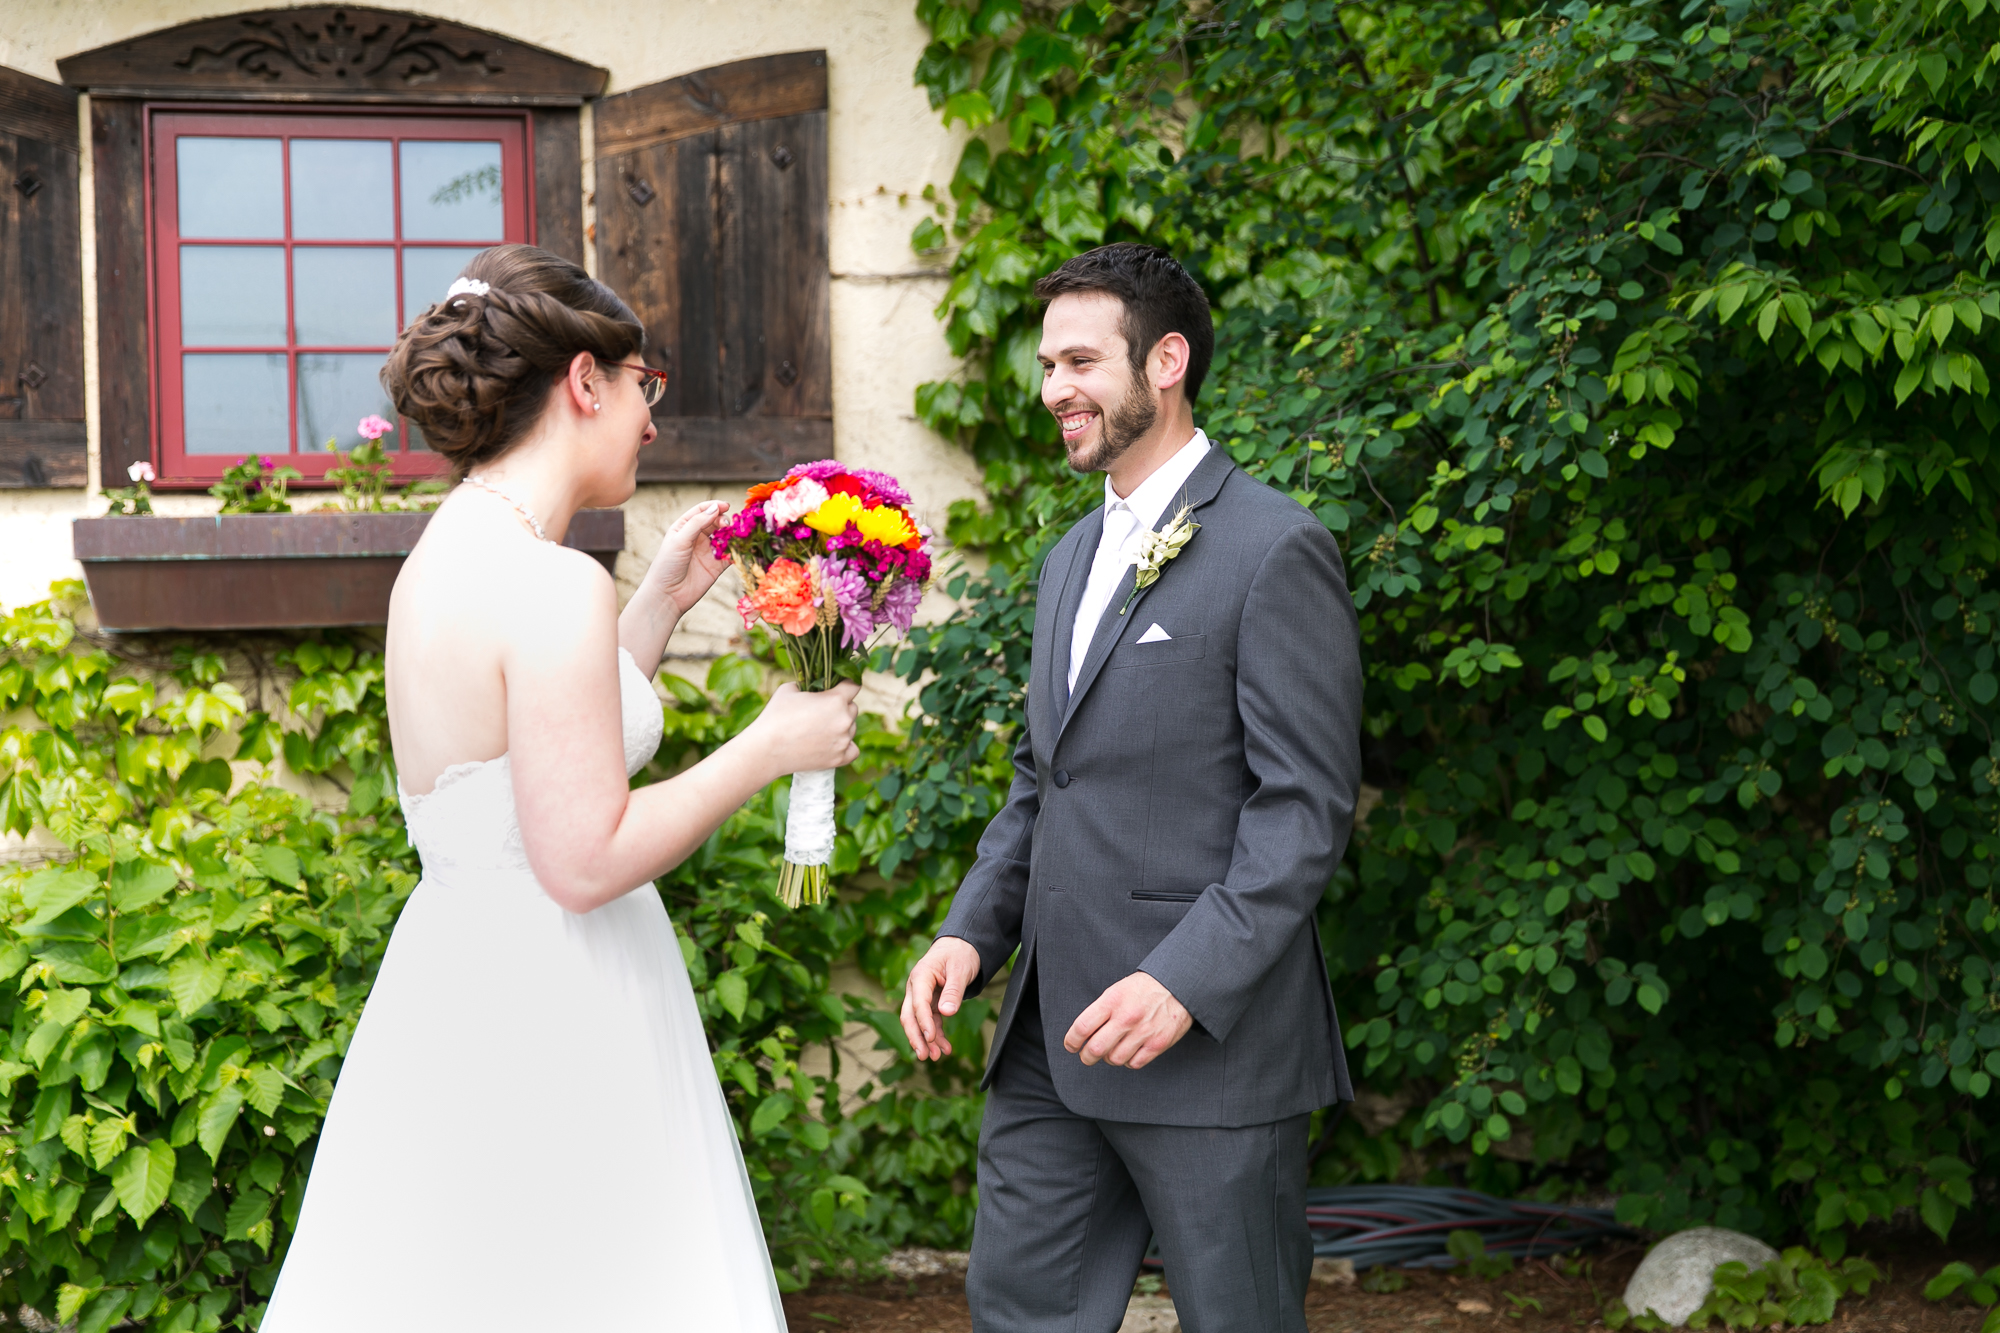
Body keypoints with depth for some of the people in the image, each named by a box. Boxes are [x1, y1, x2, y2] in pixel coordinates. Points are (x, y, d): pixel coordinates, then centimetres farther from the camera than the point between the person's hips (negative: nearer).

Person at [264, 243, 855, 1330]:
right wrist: (770, 746, -11)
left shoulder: (445, 558, 10)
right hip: (546, 1021, -9)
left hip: (457, 985, 9)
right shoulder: (554, 588, -19)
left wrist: (661, 602, 17)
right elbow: (586, 860, -21)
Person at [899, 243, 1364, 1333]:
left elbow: (1306, 803, -14)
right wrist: (971, 931, 6)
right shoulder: (1071, 558, 17)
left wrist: (1186, 983, -22)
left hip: (1210, 1037, -7)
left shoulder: (1275, 549, -9)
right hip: (1052, 1039, 8)